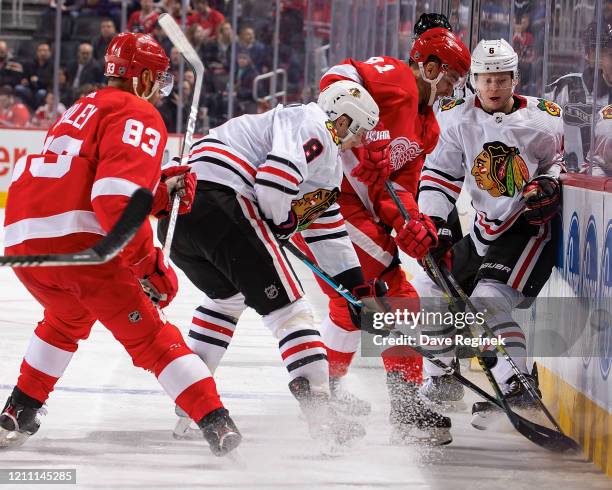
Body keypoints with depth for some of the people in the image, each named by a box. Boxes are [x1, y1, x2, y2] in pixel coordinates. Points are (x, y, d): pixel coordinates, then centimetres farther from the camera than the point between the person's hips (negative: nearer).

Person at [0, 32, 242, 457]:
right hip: (78, 243, -8)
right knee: (149, 337, -1)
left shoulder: (83, 110, 30)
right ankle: (215, 422, -9)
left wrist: (163, 191, 17)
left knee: (68, 319, 34)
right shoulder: (139, 115, 1)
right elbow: (117, 196, -15)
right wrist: (148, 263, -11)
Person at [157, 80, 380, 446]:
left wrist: (359, 288, 36)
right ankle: (320, 412, -10)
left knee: (227, 296, 33)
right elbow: (274, 181, -16)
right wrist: (283, 223, 2)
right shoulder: (310, 125, 1)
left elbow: (328, 230, 37)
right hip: (218, 199, -10)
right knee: (286, 305, -5)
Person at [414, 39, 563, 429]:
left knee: (488, 302, -23)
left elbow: (561, 158, 4)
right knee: (432, 286, 11)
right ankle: (440, 379, 25)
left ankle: (514, 386, -18)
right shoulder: (457, 119, -4)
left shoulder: (543, 119, -12)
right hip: (487, 229, 6)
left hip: (532, 225, -6)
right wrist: (432, 226, -11)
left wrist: (551, 184, -17)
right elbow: (439, 174, -2)